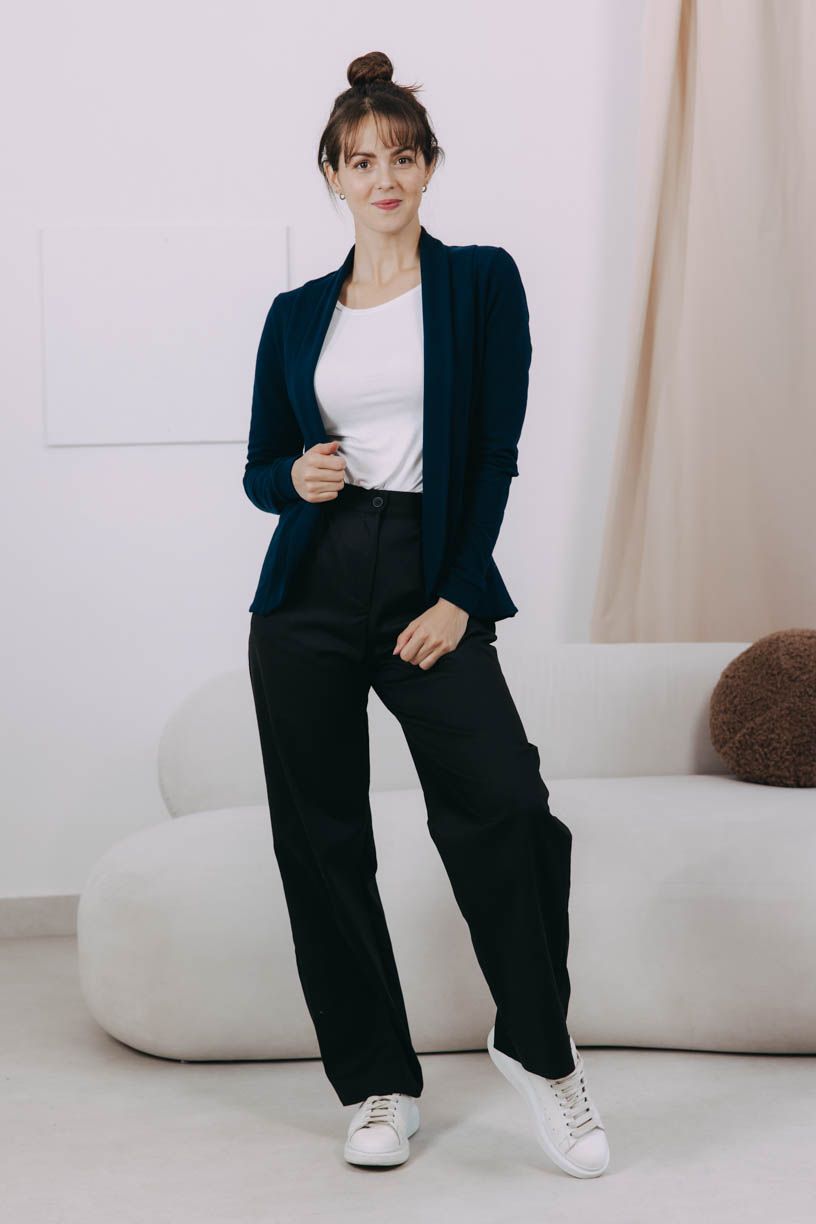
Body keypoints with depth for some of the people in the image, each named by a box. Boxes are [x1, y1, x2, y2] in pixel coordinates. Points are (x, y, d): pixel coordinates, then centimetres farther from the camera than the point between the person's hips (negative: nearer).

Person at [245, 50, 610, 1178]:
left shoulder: (480, 283, 4)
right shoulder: (298, 314, 12)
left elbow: (495, 452, -1)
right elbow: (258, 469, 16)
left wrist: (459, 596, -9)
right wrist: (295, 478, -8)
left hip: (432, 581, -3)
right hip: (310, 590, 3)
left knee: (506, 806, -20)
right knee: (321, 842, 3)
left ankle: (538, 1048, 0)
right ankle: (380, 1083, 16)